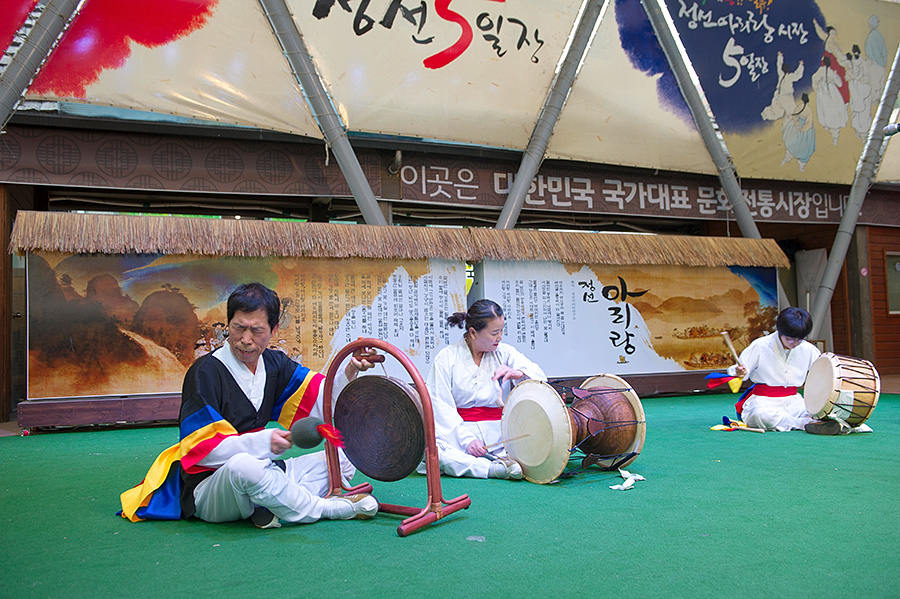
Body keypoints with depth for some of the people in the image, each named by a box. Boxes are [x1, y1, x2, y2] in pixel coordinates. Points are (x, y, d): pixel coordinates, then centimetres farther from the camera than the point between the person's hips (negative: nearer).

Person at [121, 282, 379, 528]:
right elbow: (200, 449, -19)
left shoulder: (274, 364, 6)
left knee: (344, 458, 1)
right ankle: (323, 508, -18)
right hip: (206, 490, -7)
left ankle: (269, 505, -19)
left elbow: (325, 402, 1)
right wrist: (263, 442, -30)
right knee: (242, 465, -41)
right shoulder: (205, 373, -14)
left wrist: (349, 373, -18)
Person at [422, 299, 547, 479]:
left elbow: (539, 376, -1)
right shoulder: (446, 358, -1)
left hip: (498, 431, 2)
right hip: (457, 430, -1)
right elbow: (442, 407, -8)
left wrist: (518, 373, -24)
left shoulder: (505, 353, 8)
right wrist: (466, 439, -19)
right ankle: (496, 468, -39)